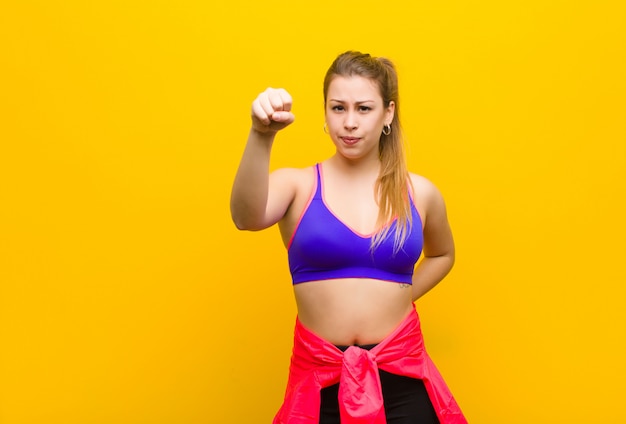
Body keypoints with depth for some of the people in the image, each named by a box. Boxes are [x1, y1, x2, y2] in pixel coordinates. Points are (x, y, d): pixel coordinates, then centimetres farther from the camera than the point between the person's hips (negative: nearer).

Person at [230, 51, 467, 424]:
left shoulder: (420, 193, 2)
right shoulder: (298, 185, -4)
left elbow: (442, 254, 22)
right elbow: (247, 218, -26)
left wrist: (401, 296, 7)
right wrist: (261, 135, -40)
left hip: (401, 377, 1)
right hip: (320, 378, -1)